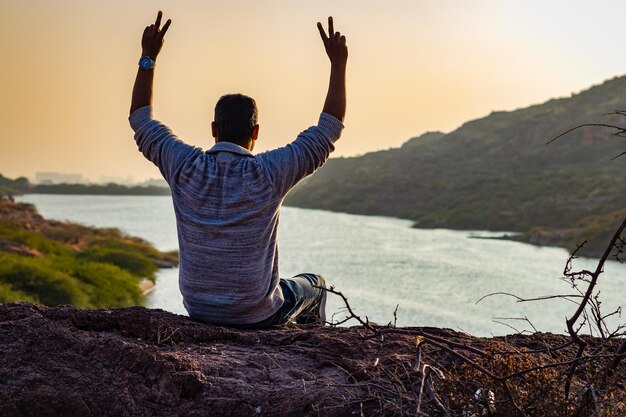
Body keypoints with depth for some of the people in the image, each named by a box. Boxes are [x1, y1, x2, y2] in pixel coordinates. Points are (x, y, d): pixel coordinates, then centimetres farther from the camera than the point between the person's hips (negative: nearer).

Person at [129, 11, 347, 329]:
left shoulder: (186, 168, -14)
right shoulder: (268, 173, -22)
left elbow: (140, 119, 3)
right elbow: (329, 128, -12)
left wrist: (148, 57, 8)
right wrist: (338, 63, -5)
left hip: (197, 309, 4)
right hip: (257, 316, -4)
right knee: (313, 287, 29)